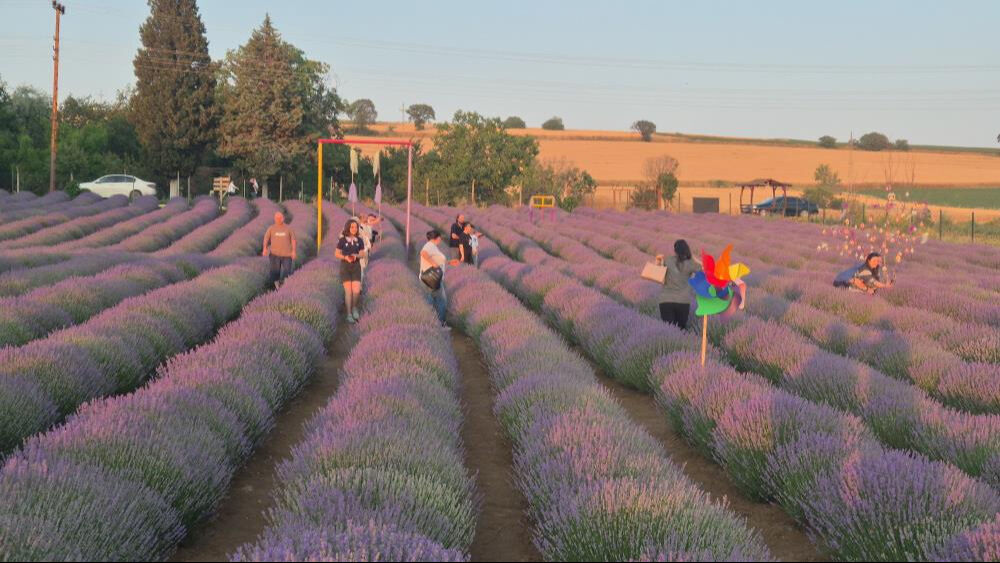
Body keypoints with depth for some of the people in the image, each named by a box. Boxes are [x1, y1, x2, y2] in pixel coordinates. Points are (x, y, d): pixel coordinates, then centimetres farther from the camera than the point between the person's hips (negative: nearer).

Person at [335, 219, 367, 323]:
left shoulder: (359, 240, 1)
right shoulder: (342, 240, -6)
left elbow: (362, 254, 7)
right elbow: (337, 254, -2)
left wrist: (356, 256, -15)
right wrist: (345, 257, -21)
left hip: (356, 267, 2)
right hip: (345, 266, -2)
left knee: (356, 291, -8)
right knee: (348, 291, -5)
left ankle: (355, 308, 21)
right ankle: (349, 314, 4)